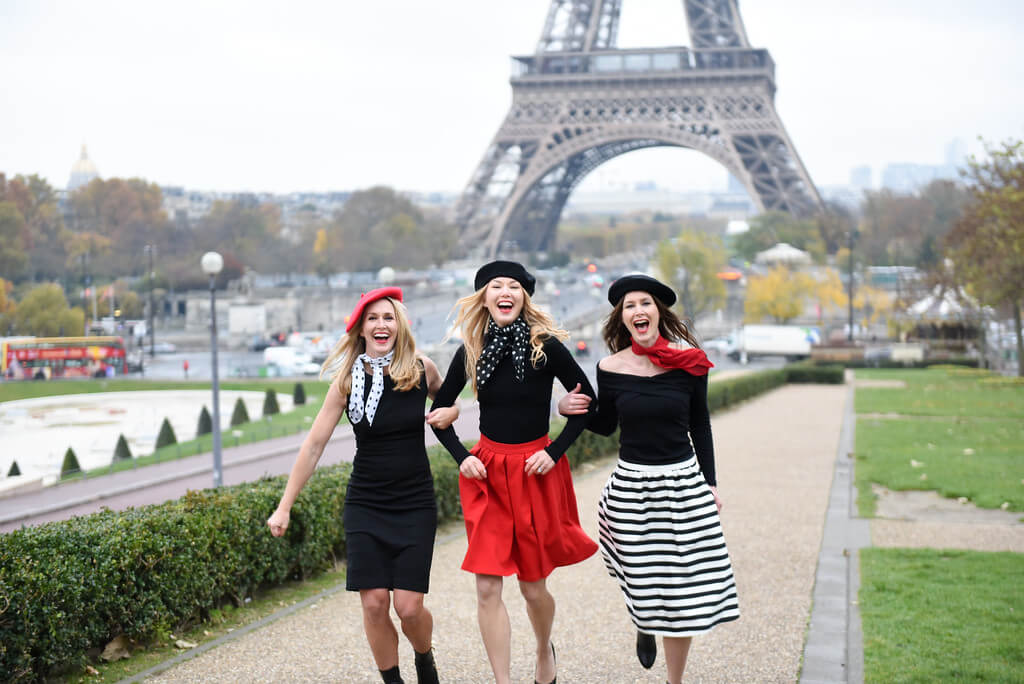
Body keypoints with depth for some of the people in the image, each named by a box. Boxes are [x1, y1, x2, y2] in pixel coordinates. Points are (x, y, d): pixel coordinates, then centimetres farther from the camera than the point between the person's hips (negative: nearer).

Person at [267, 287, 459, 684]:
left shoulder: (422, 370, -4)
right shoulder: (348, 381, -6)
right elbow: (313, 446, -4)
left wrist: (450, 413, -6)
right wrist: (284, 507, -5)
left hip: (416, 505, 0)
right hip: (365, 506, 0)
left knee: (409, 607, -6)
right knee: (374, 603, -7)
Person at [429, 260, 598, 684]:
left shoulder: (546, 346, -8)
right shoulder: (471, 351, 0)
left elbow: (587, 402, -2)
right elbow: (440, 411, 11)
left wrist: (554, 452, -9)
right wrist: (461, 457, -2)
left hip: (536, 473, -2)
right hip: (486, 472, 2)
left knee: (533, 585, 9)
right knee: (487, 586, -6)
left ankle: (545, 650, 40)